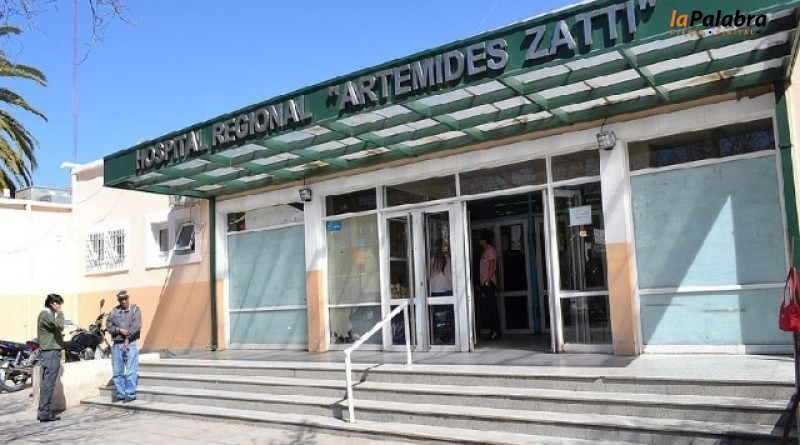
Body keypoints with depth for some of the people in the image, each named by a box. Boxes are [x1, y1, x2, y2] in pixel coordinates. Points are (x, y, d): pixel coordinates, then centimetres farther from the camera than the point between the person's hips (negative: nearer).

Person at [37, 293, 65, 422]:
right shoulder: (45, 314, -12)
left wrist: (60, 333, 8)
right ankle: (44, 413, -8)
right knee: (48, 383, -9)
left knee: (46, 383, 11)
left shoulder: (48, 314, 20)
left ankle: (45, 412, 15)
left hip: (50, 352, 11)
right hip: (50, 353, -11)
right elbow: (59, 325, -26)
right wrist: (60, 313, -14)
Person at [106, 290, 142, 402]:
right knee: (117, 371, 7)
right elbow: (108, 326, 7)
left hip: (131, 344, -4)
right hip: (117, 344, 4)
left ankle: (130, 394, -3)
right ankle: (120, 394, 14)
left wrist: (127, 337, -13)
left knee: (131, 371, -7)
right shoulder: (114, 311, 13)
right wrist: (119, 330, -10)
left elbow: (137, 325, -7)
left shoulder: (135, 309, 4)